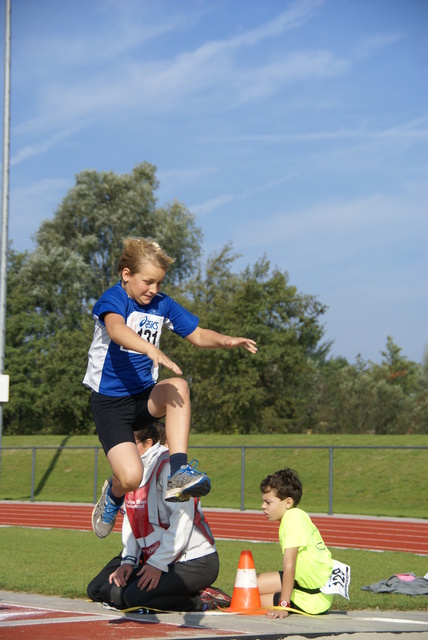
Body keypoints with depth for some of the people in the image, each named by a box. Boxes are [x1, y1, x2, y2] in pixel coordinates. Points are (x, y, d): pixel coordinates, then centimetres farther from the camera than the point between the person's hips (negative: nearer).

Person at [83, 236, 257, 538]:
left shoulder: (162, 305, 5)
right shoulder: (112, 299, -15)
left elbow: (198, 334, 10)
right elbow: (116, 329, -37)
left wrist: (226, 341, -12)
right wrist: (153, 351, -55)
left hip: (145, 398, 5)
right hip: (110, 402, -5)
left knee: (178, 386, -31)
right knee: (131, 477, -21)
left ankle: (180, 471, -32)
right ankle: (113, 493, 18)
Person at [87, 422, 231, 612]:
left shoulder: (168, 466, -18)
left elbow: (182, 520, -22)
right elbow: (131, 521, 12)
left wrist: (157, 563, -22)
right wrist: (128, 560, -1)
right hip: (152, 556, 10)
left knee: (134, 597, -27)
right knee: (97, 590, 1)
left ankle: (203, 600, -8)